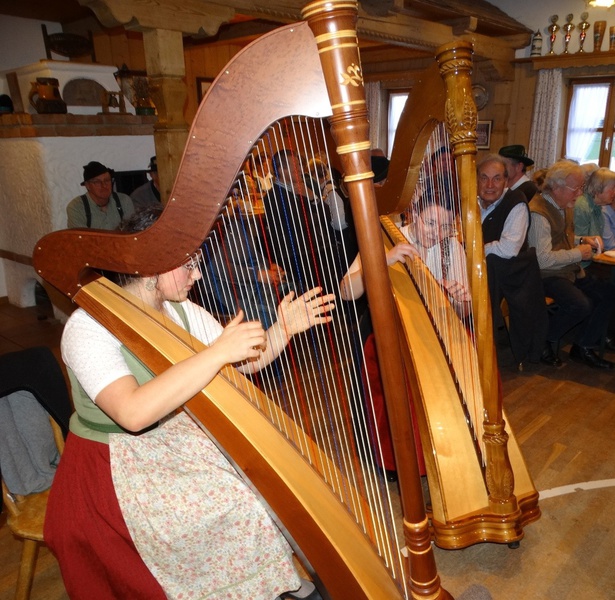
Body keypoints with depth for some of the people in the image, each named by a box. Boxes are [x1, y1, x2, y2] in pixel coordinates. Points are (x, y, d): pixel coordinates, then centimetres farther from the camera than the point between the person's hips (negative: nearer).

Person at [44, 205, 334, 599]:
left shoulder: (183, 311, 0)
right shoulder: (88, 327, -21)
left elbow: (245, 363, 0)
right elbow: (133, 412, -36)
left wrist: (284, 329, -17)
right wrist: (218, 352, -39)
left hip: (181, 441, 7)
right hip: (116, 469, -6)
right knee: (239, 506, -21)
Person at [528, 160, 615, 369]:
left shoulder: (564, 206, 10)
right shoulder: (538, 213, -21)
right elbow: (542, 259, -27)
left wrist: (582, 241, 8)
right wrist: (578, 253, -16)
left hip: (570, 271, 10)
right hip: (547, 275, -10)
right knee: (581, 304, -29)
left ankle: (584, 347, 9)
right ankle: (547, 340, -2)